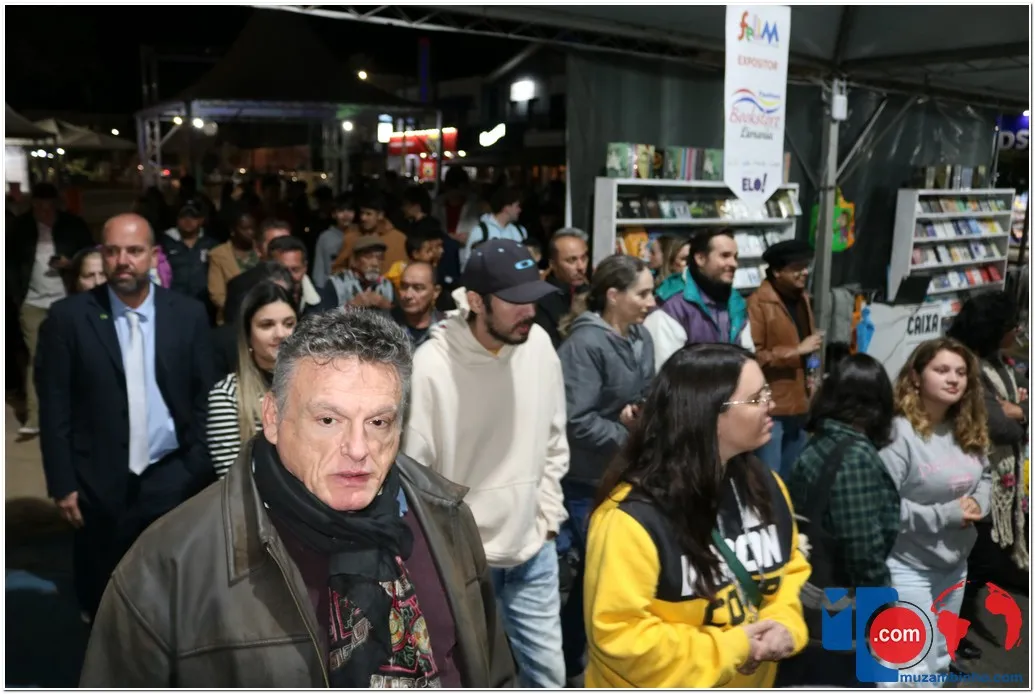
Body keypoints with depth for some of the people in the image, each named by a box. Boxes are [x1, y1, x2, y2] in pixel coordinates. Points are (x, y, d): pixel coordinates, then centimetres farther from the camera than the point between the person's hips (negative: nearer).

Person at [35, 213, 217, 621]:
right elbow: (55, 406, -4)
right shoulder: (69, 317, -7)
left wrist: (202, 472, -1)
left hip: (172, 480, 1)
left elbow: (205, 397, 2)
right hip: (100, 483, 0)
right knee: (102, 595, 18)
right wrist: (62, 483, -5)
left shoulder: (189, 314, -3)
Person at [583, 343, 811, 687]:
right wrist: (730, 649, -22)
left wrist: (783, 624, -12)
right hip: (672, 684, -6)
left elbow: (788, 568, 8)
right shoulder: (632, 516, -28)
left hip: (750, 684, 6)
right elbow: (618, 637, -27)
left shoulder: (764, 485, -5)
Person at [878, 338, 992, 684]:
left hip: (955, 563, 8)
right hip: (908, 568, -8)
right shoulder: (898, 433, -24)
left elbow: (985, 476, 16)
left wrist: (978, 505, -6)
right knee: (913, 669, -2)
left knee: (940, 659, 25)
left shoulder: (968, 430, 0)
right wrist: (945, 515, -24)